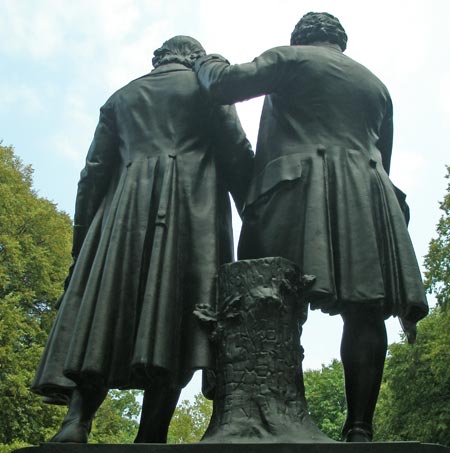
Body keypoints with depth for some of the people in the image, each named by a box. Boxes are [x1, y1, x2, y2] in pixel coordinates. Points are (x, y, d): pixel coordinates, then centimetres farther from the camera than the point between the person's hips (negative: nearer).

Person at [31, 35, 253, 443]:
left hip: (126, 208, 3)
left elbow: (94, 170, 15)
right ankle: (151, 437, -16)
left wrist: (82, 240, 13)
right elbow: (237, 153, 3)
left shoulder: (122, 97, 25)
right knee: (173, 321, -10)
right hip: (192, 208, -2)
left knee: (107, 308, -3)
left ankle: (79, 415, -20)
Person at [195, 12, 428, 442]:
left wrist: (206, 63, 23)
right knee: (363, 312, -6)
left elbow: (223, 85, 3)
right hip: (368, 195, 5)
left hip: (298, 187, -4)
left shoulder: (288, 58, 13)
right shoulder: (376, 84, 28)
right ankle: (359, 427, -15)